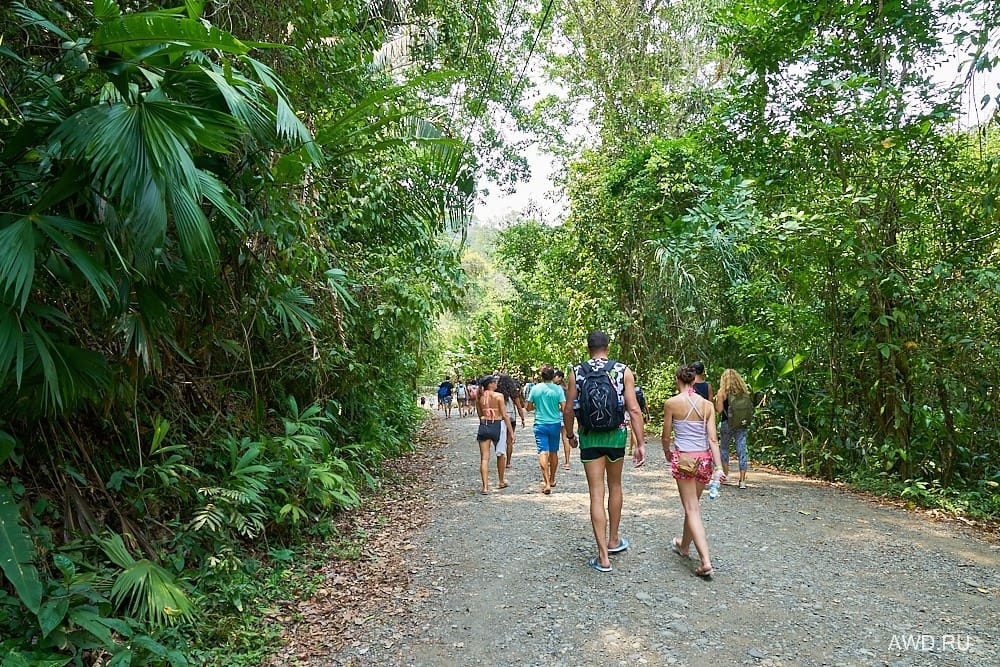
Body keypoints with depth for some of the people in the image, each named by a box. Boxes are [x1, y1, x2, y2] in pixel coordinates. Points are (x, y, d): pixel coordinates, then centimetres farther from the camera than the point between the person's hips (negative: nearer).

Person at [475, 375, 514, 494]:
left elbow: (479, 415, 12)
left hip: (483, 426, 2)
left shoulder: (479, 397, 4)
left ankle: (485, 487, -4)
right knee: (501, 454, 19)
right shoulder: (498, 396, -8)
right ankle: (501, 482, 32)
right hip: (497, 425, -2)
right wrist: (511, 432, -4)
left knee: (484, 458, 2)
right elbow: (505, 415, -8)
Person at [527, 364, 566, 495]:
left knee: (543, 453, -4)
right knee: (553, 453, 16)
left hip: (540, 424, -1)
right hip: (555, 424, 1)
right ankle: (552, 480, 31)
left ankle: (546, 483, -15)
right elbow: (564, 408, -10)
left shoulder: (535, 388, -5)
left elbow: (528, 407, 3)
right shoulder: (558, 389, -9)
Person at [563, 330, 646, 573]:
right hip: (616, 435, 1)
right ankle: (613, 540, 37)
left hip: (588, 436, 0)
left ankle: (603, 558, 5)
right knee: (615, 486, 22)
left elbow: (568, 410, 1)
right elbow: (634, 409, -9)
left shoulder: (576, 372, -1)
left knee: (596, 494, 3)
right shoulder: (623, 371, -3)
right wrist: (641, 444, -5)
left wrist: (570, 435, 17)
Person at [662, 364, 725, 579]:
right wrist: (719, 467, -6)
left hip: (683, 458, -4)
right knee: (693, 505, 21)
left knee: (692, 509, -1)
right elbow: (713, 438, -3)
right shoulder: (707, 405, 2)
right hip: (704, 458, 4)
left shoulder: (671, 403, -7)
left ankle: (706, 561, -11)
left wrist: (667, 452, 19)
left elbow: (666, 435, 0)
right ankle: (684, 546, 40)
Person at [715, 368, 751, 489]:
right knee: (742, 450, 2)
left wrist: (716, 400, 5)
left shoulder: (722, 392, -7)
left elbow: (719, 410, -10)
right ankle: (742, 480, 0)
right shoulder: (744, 391, 3)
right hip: (742, 424, 2)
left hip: (727, 423, -2)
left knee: (724, 448, 16)